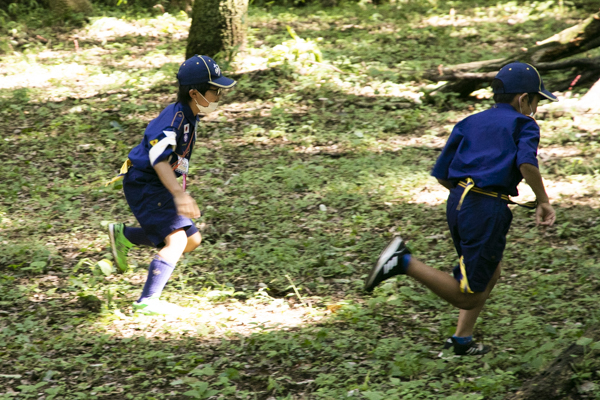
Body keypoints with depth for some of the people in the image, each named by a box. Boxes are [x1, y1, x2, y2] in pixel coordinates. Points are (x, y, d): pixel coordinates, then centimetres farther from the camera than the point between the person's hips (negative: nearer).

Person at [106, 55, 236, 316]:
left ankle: (123, 235, 22)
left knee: (192, 240, 11)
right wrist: (179, 194, -47)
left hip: (160, 186, 10)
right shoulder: (174, 117, -22)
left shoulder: (190, 115, 8)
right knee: (177, 240, -21)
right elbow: (159, 159, -35)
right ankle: (147, 301, -22)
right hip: (143, 184, -10)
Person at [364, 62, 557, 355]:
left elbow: (441, 175, 16)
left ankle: (462, 341, 26)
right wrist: (543, 202, -9)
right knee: (467, 296, -2)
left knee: (490, 273, 26)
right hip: (487, 210, -8)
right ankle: (405, 262, -16)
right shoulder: (523, 125, 2)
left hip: (456, 203, 8)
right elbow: (527, 164, -20)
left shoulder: (470, 123, 19)